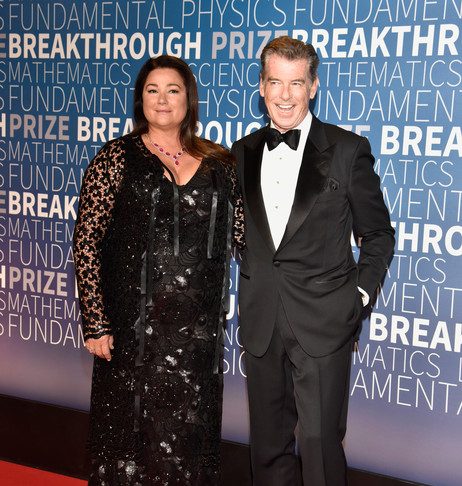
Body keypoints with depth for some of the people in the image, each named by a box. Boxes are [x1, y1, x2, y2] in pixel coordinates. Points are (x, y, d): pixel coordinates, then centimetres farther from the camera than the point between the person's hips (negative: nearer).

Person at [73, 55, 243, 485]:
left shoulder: (219, 162, 7)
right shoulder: (116, 158, -3)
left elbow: (242, 233, 13)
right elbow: (86, 243, -6)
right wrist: (96, 324, -11)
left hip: (199, 325, 3)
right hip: (134, 322, -3)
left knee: (189, 436, 14)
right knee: (131, 434, 9)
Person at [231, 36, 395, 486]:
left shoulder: (348, 150, -4)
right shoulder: (243, 153, 8)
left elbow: (378, 234, 2)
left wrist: (360, 293, -5)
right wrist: (254, 286, 5)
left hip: (323, 321, -4)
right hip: (261, 322, 4)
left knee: (320, 442, -1)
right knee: (268, 442, 16)